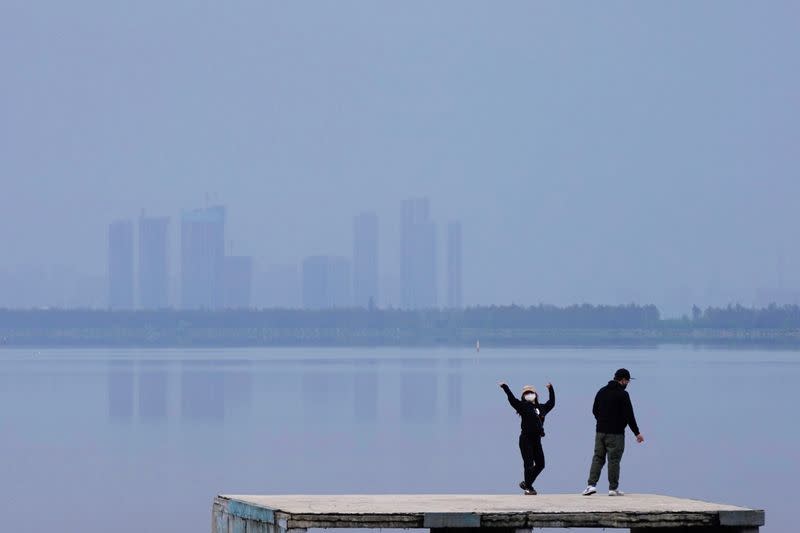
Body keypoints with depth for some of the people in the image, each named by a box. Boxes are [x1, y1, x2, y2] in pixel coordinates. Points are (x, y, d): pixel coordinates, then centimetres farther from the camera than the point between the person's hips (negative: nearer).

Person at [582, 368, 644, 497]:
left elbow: (595, 410, 17)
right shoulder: (622, 394, -11)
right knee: (614, 460, 1)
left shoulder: (602, 391, 10)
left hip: (600, 432, 6)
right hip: (616, 433, -6)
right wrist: (637, 433, -5)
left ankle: (591, 484, -4)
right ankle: (613, 488, 5)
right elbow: (629, 415, -12)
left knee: (598, 458, 8)